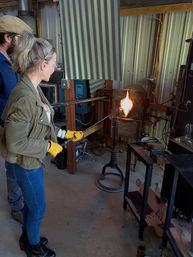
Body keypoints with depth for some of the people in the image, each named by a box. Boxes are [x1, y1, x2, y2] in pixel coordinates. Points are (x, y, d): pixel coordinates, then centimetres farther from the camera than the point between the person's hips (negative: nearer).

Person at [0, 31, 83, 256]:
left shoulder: (34, 89, -1)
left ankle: (27, 238, 54)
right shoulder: (24, 97, -31)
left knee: (31, 202, 28)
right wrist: (48, 146, -19)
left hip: (33, 160, 9)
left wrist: (67, 133, 9)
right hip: (26, 163, -9)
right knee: (38, 208, 15)